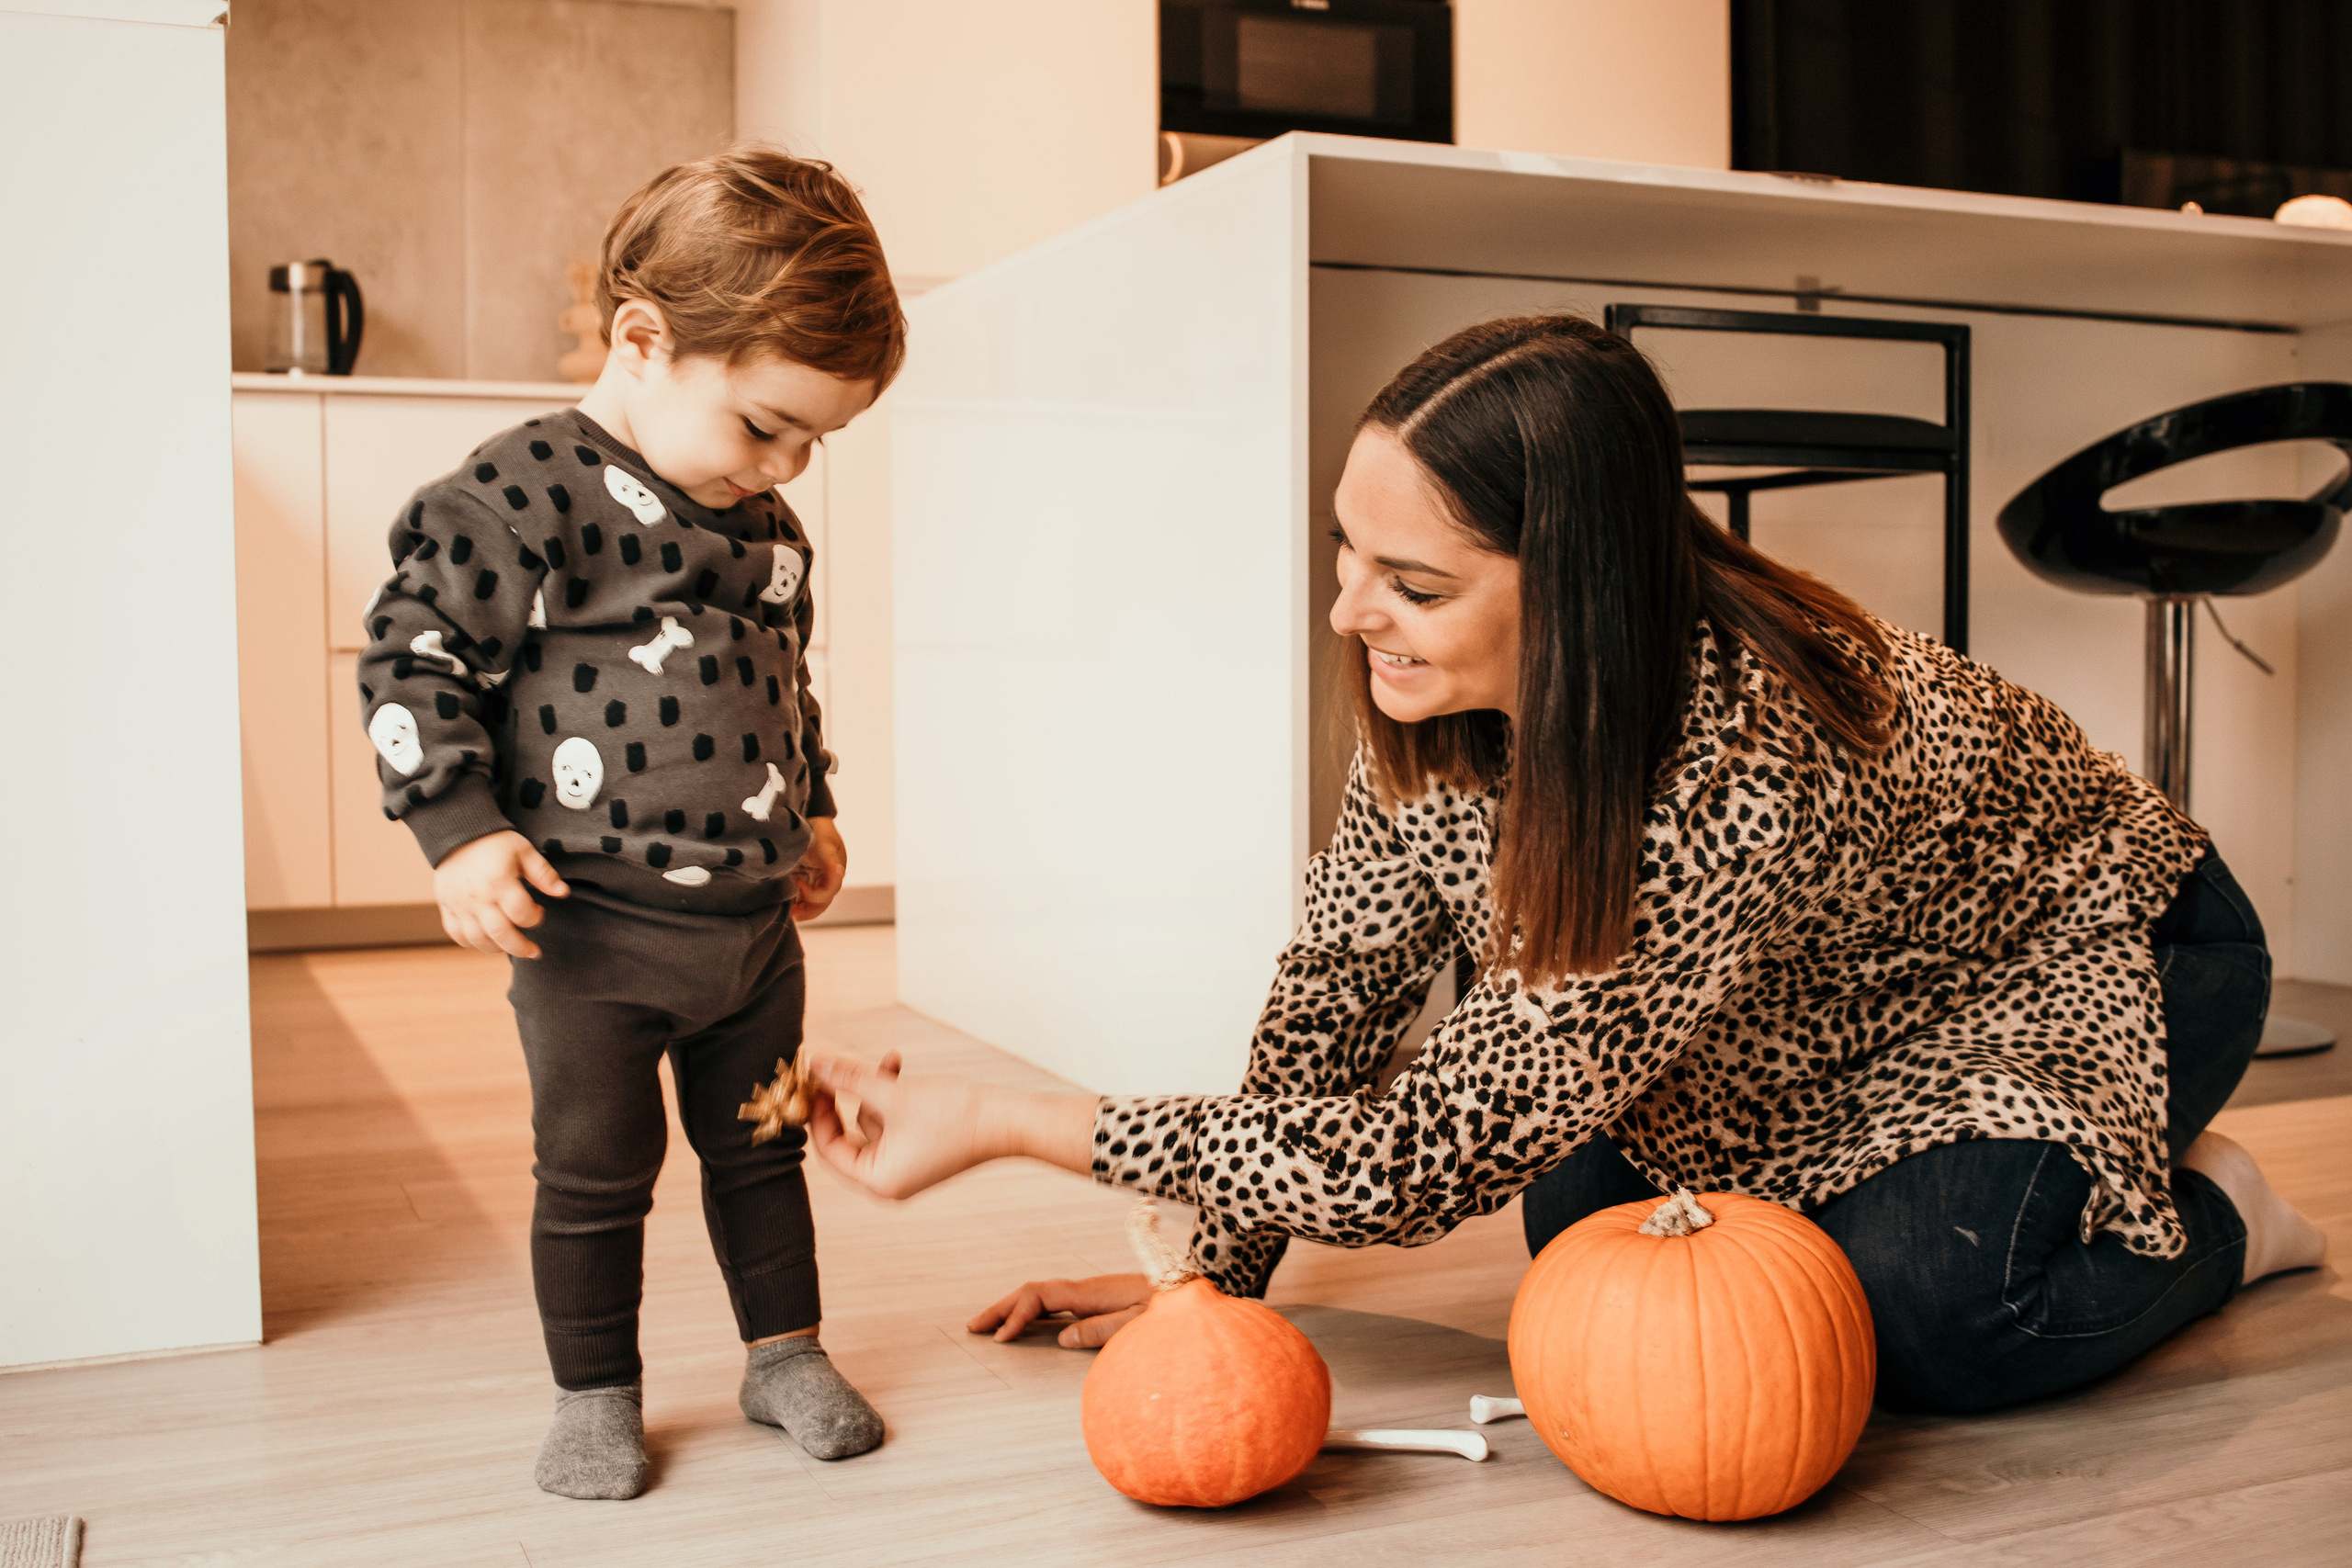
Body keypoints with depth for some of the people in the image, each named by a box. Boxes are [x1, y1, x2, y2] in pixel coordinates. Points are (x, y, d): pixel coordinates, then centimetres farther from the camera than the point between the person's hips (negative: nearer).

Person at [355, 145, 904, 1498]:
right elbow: (417, 656, -13)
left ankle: (787, 1352, 33)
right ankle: (596, 1396, 25)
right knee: (597, 1171, 7)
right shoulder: (522, 496, -14)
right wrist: (461, 828, -19)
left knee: (761, 1147, 17)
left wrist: (813, 808, 23)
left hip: (754, 919, 6)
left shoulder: (770, 526, 9)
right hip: (595, 927, -6)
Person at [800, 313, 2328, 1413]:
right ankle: (1902, 1202, 15)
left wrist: (1001, 1122, -38)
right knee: (1585, 1225, -10)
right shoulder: (1449, 697, -23)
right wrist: (1217, 1269, -14)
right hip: (1841, 1021, 6)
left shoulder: (1750, 775, -44)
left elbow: (1426, 1154, -40)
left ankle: (2204, 1217, 4)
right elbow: (1345, 980, -10)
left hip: (2106, 959, -5)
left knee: (1918, 1315, -27)